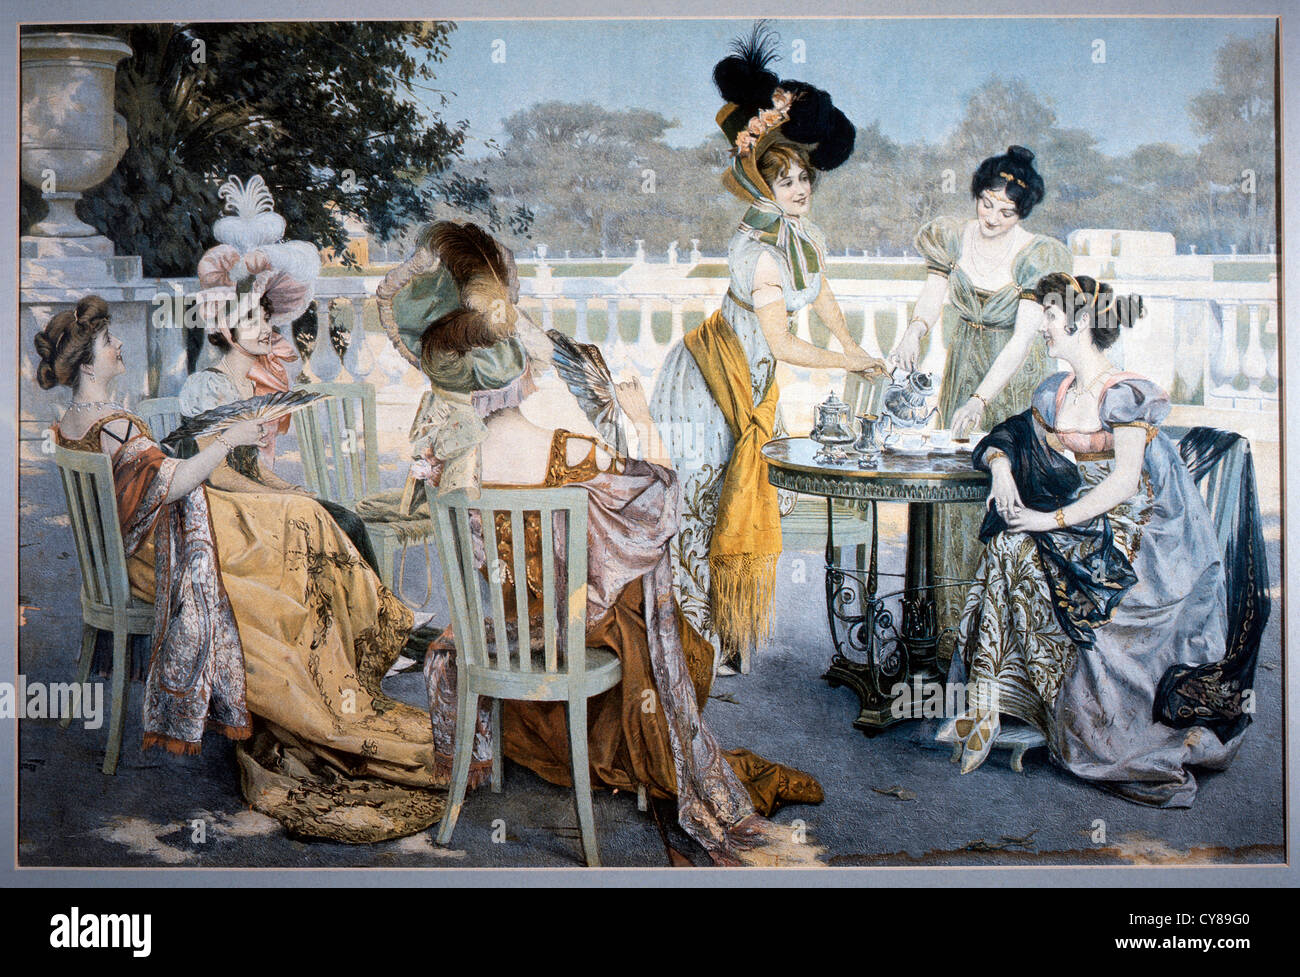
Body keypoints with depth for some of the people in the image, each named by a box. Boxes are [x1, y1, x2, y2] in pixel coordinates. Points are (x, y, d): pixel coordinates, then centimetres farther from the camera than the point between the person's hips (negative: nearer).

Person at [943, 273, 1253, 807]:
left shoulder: (1125, 394, -11)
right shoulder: (1054, 392, 12)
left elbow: (1124, 481, -19)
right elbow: (1010, 439, 16)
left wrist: (1053, 519, -25)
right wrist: (1000, 465, -8)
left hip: (1126, 535, -6)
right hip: (1071, 526, 6)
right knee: (1006, 544, -21)